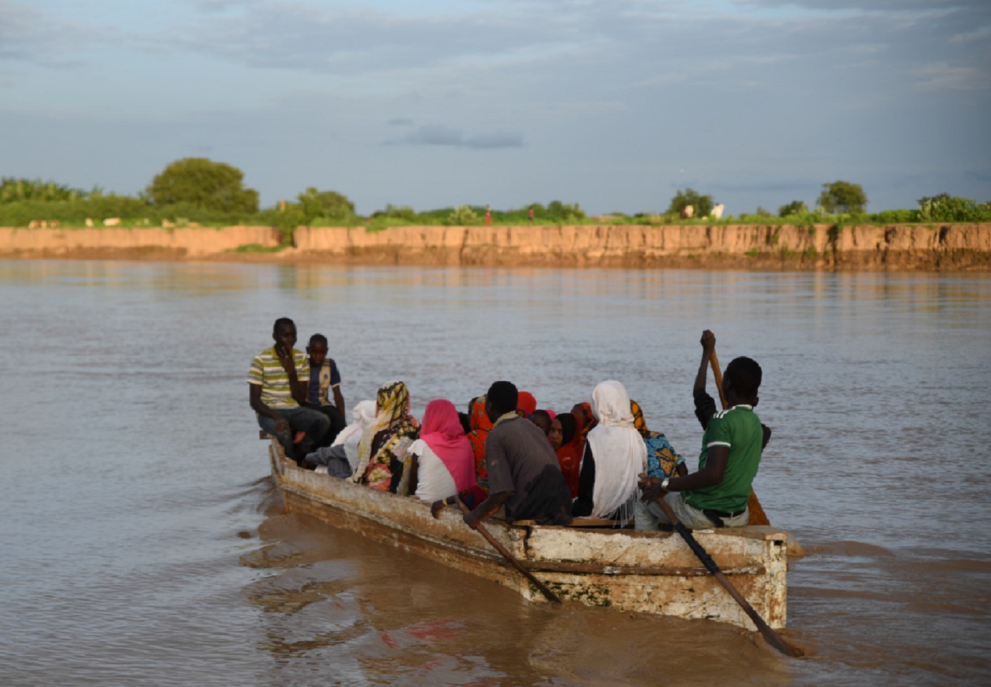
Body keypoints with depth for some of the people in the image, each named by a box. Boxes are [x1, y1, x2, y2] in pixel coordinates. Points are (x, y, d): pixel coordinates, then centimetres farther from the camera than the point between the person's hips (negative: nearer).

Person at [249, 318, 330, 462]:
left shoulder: (301, 359, 4)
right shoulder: (261, 360, -7)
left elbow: (301, 399, 0)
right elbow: (254, 400, -10)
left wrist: (291, 371, -13)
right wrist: (277, 417, -27)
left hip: (295, 410, 4)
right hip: (270, 412, -4)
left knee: (323, 421, -26)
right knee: (283, 432, -37)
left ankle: (301, 454, -8)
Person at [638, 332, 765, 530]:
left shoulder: (723, 420, -23)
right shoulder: (755, 423, 3)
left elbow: (713, 474, -33)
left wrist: (666, 485, -25)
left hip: (703, 515, -7)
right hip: (739, 517, 8)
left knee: (645, 500, 20)